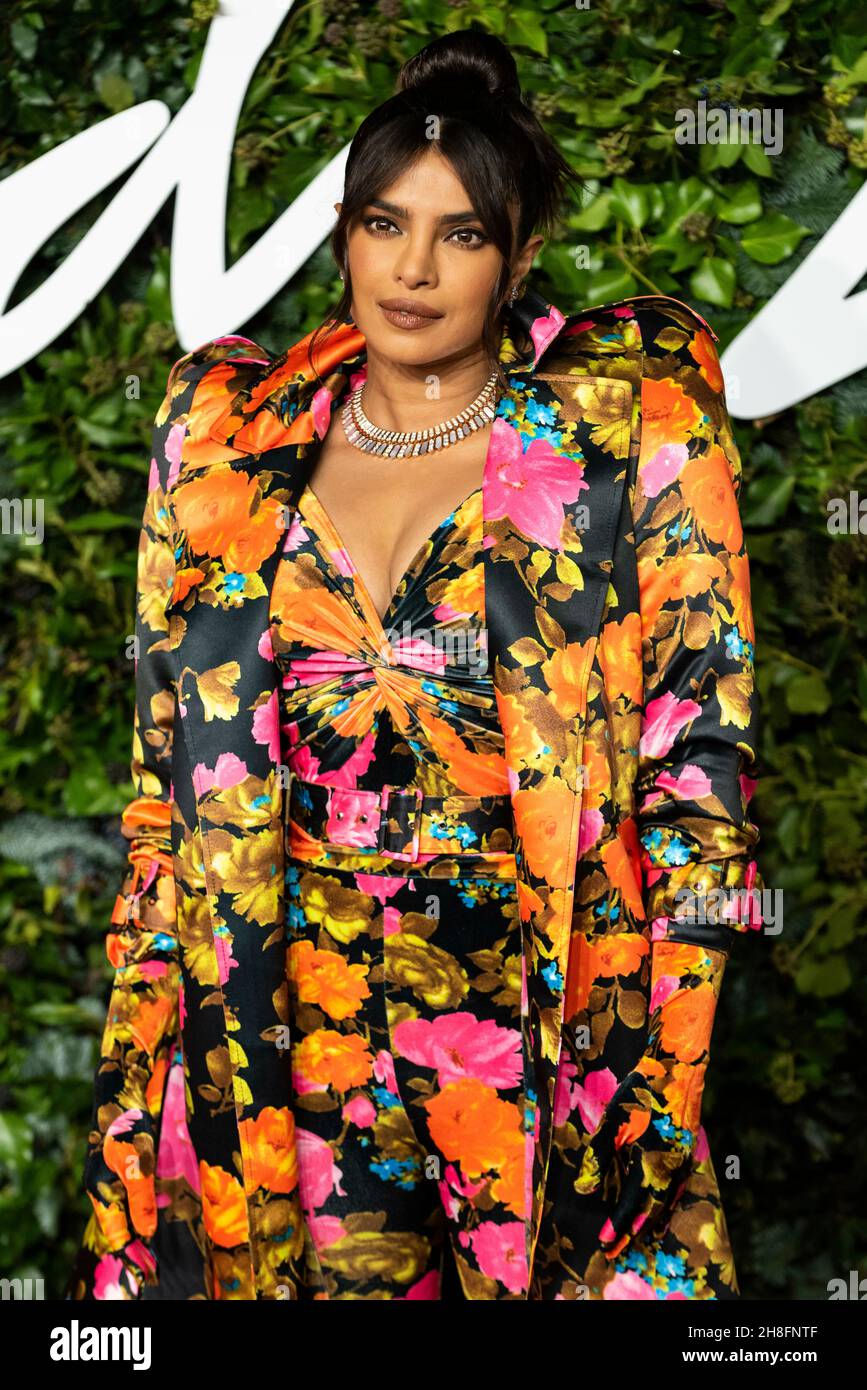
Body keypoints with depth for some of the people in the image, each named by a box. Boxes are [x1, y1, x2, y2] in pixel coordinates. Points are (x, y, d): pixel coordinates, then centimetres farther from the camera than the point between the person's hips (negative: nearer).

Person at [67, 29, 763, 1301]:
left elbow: (695, 716, -3)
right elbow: (174, 755, 11)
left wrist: (674, 1036, -8)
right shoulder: (232, 429, 7)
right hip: (295, 995, 2)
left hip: (544, 986, -2)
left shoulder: (627, 412, -1)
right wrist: (157, 987, 6)